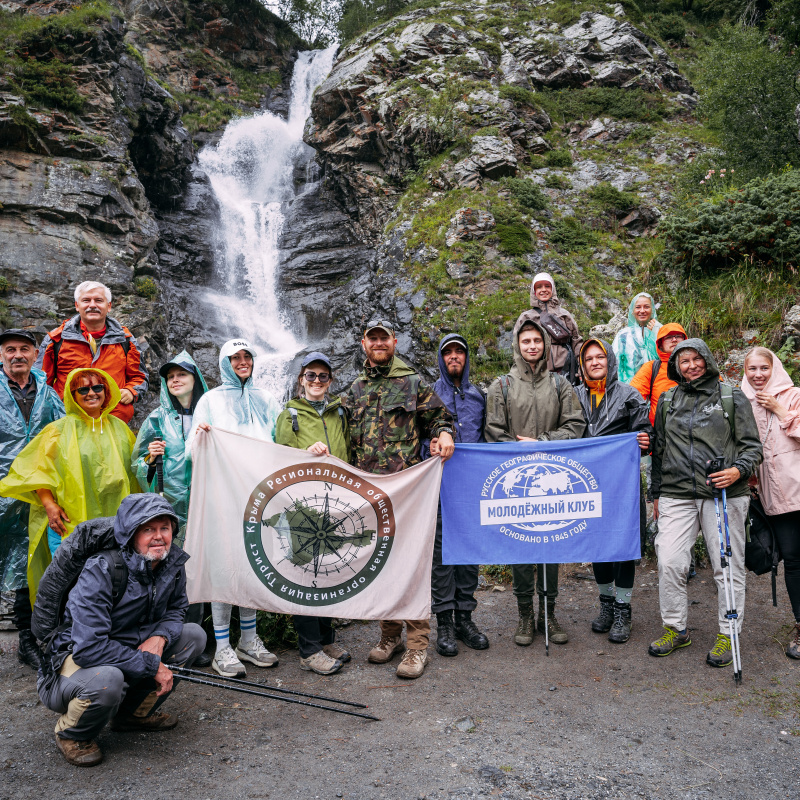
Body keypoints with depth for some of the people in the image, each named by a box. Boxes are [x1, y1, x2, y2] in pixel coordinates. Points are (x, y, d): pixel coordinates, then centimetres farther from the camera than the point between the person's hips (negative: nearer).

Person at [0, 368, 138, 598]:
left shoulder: (119, 428, 12)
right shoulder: (59, 430, 1)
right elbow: (39, 469, -1)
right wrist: (49, 504, -12)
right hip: (68, 522, -3)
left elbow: (133, 470, 20)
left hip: (113, 524, 3)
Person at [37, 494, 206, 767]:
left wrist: (159, 636, -16)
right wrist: (152, 665, -27)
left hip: (124, 652, 7)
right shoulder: (100, 572, -28)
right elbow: (88, 648, -32)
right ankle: (72, 734, -1)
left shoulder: (173, 561, -9)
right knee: (107, 679, -38)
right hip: (73, 660, -7)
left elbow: (176, 609, 7)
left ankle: (134, 712, 10)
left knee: (194, 635, -6)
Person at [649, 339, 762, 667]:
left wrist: (738, 470, -15)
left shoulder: (732, 398, 5)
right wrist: (656, 493, 18)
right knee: (669, 562, -3)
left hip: (724, 495, -2)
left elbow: (752, 446, 5)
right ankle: (675, 628, 15)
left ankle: (727, 634, 19)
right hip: (676, 496, 2)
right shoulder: (667, 401, 13)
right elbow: (660, 450, 18)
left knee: (727, 565, 4)